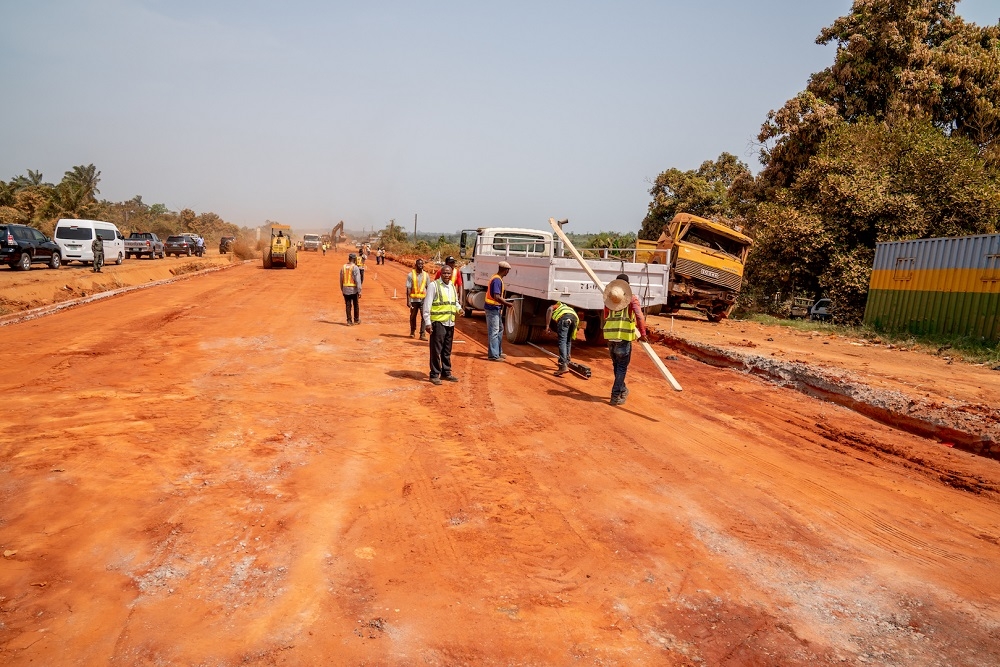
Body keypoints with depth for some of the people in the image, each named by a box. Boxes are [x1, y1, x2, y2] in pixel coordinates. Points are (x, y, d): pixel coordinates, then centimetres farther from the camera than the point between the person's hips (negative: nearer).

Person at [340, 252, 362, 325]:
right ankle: (356, 320, 21)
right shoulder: (355, 267, -11)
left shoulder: (343, 267, 5)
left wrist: (342, 289, 21)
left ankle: (349, 321, 6)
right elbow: (358, 280, -16)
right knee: (355, 305, 11)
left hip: (345, 289, 4)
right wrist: (359, 291, -15)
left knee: (348, 305, 7)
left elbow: (341, 280, 11)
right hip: (353, 289, -4)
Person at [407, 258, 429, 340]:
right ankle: (412, 331, 30)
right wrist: (408, 300, -7)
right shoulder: (411, 275, -2)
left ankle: (423, 334, -4)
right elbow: (408, 288, -3)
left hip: (423, 299, 1)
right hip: (414, 299, -1)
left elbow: (428, 288, 12)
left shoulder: (426, 275, 6)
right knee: (413, 316, 10)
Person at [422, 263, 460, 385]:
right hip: (438, 322, -7)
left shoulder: (452, 286, 13)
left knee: (447, 350, 15)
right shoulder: (434, 285, -8)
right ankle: (434, 375, 4)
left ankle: (446, 373, 26)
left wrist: (459, 309, 3)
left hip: (450, 323, 7)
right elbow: (427, 305, -10)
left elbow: (456, 302, 26)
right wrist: (427, 322, -15)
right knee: (436, 350, -3)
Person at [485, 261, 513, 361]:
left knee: (500, 329, 19)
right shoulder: (497, 280, -20)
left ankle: (498, 352, 29)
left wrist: (503, 301, 17)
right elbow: (496, 297, -27)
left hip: (496, 308, 11)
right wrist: (507, 303, -16)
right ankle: (493, 355, 0)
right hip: (493, 308, -11)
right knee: (494, 332, -5)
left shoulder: (497, 278, 11)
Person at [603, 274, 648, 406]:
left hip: (610, 336, 5)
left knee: (617, 365, 20)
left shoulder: (608, 299, 11)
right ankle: (616, 396, 1)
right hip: (624, 337, -5)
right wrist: (643, 334, -4)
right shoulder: (632, 298, -2)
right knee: (622, 367, 4)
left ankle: (622, 390, 37)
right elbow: (640, 317, -12)